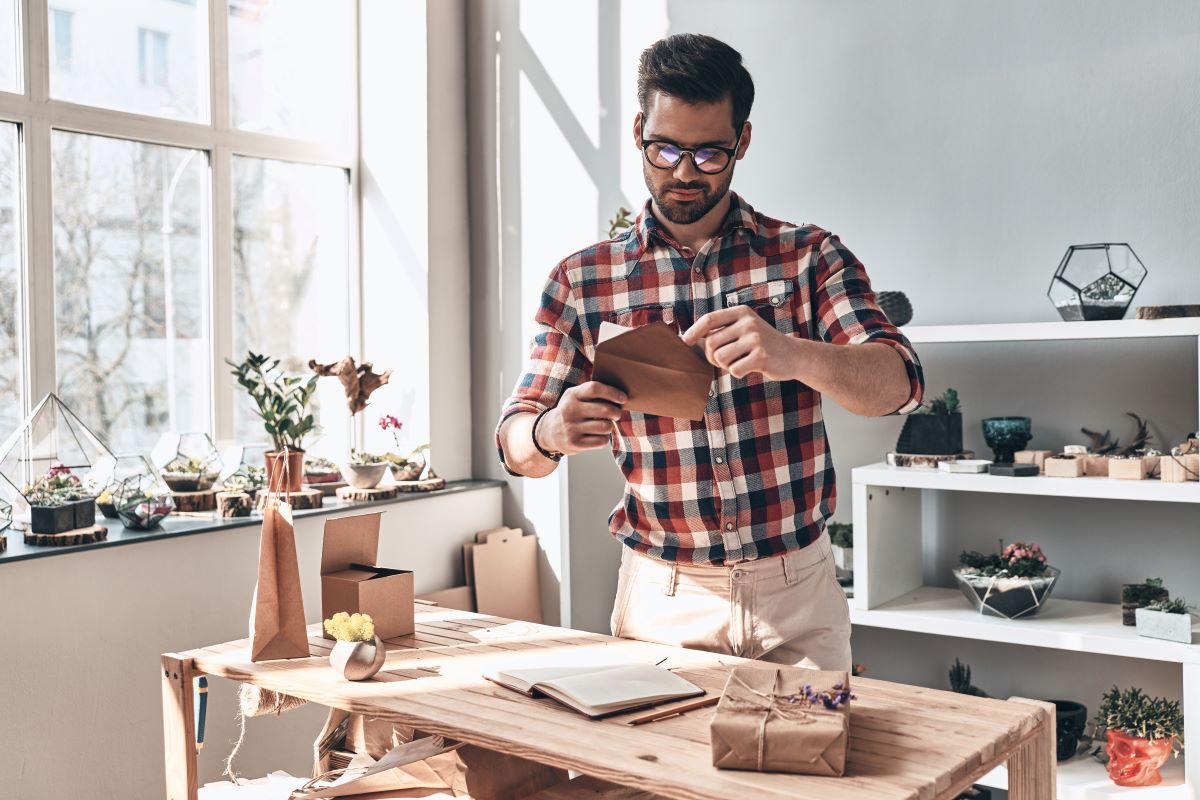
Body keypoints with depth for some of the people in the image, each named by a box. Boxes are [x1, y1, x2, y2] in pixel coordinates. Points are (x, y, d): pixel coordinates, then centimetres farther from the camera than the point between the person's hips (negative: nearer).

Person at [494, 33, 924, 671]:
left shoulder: (808, 256, -1)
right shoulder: (582, 282, 0)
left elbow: (899, 382, -13)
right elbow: (514, 443, -1)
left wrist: (792, 355, -34)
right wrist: (551, 432, -26)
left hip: (796, 594, 0)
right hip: (662, 601, 0)